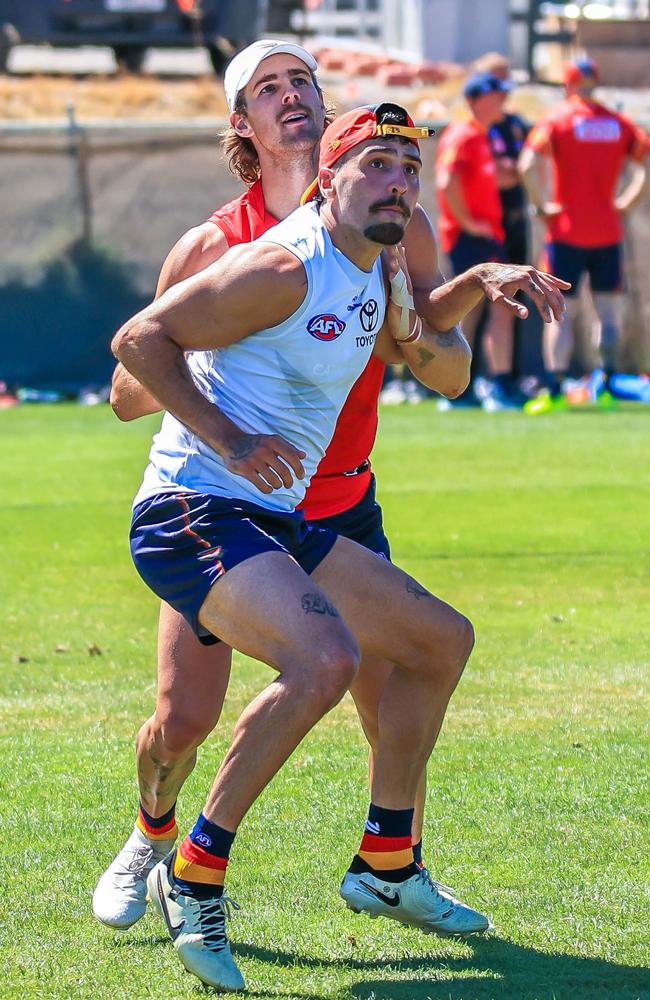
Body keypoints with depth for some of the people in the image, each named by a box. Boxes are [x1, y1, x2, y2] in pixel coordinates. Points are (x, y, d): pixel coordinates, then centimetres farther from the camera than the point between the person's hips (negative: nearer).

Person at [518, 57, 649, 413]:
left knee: (561, 313, -1)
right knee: (609, 310, 12)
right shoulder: (618, 123, 6)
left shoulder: (557, 119, -5)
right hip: (608, 230, 3)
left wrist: (541, 206, -9)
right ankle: (605, 383, 9)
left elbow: (528, 165, -19)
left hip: (567, 230, -3)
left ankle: (554, 391, -5)